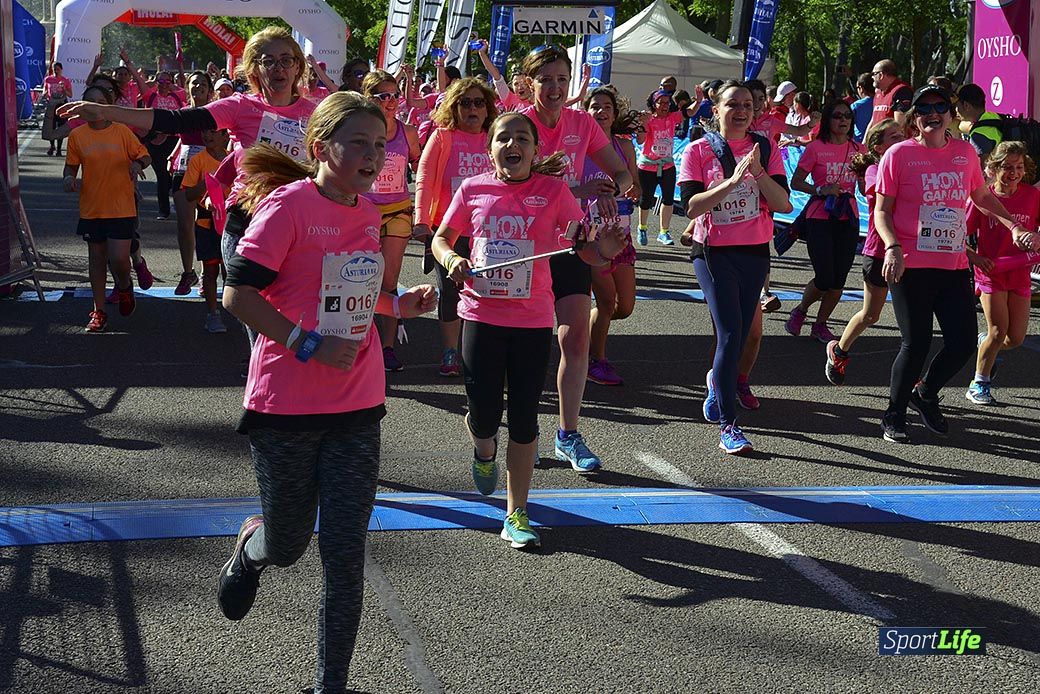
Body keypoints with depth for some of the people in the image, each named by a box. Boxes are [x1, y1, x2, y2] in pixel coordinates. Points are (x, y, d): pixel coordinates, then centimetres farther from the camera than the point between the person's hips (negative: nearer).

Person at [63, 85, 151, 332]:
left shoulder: (122, 132, -3)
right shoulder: (77, 135, 2)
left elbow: (144, 155, 2)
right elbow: (71, 165, 11)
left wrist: (138, 164, -19)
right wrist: (69, 178, -10)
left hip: (122, 208, -2)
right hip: (91, 208, 2)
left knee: (119, 258, -9)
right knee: (96, 257, 10)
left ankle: (124, 286, 27)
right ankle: (99, 311, 21)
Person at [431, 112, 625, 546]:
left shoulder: (553, 190, -3)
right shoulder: (473, 189, 0)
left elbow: (584, 245, -1)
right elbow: (441, 238, 12)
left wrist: (603, 252, -24)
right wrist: (451, 259, -10)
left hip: (533, 319, 0)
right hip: (482, 315, 0)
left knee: (524, 420, 5)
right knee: (485, 419, -2)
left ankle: (516, 517, 17)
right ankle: (484, 449, 38)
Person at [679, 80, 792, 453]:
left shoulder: (766, 149, 4)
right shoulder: (698, 151, -3)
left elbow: (783, 204, -4)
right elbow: (691, 207, -14)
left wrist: (758, 171, -18)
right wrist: (732, 180, -22)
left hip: (755, 253, 4)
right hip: (714, 254, -4)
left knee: (741, 333, 13)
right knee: (730, 333, -14)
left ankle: (717, 380, 45)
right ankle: (728, 426, -10)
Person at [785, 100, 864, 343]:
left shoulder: (858, 149, 8)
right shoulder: (816, 148, -4)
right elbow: (795, 182, -2)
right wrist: (821, 190, -16)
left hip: (848, 218, 4)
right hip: (820, 218, -4)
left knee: (839, 279, 3)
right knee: (825, 279, -9)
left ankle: (820, 324, 21)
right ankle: (800, 311, 20)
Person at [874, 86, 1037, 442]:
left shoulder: (965, 152, 9)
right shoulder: (899, 154, -3)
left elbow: (981, 195, 25)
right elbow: (882, 211, -3)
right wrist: (892, 247, -19)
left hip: (955, 266, 5)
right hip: (911, 266, -5)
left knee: (962, 342, 3)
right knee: (916, 344, -2)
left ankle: (925, 394, 30)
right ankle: (894, 415, 17)